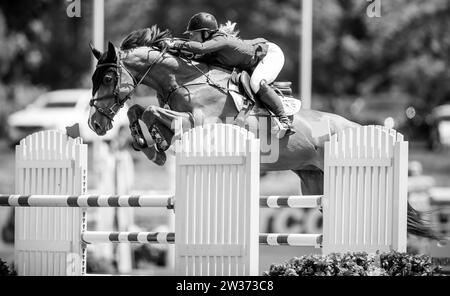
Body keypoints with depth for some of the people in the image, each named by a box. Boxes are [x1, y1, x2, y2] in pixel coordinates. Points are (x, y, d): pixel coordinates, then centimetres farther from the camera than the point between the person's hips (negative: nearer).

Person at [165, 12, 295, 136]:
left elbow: (200, 48, -46)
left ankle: (284, 120, -26)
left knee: (256, 83, -33)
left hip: (272, 53, -10)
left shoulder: (220, 40, -31)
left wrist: (176, 44, -37)